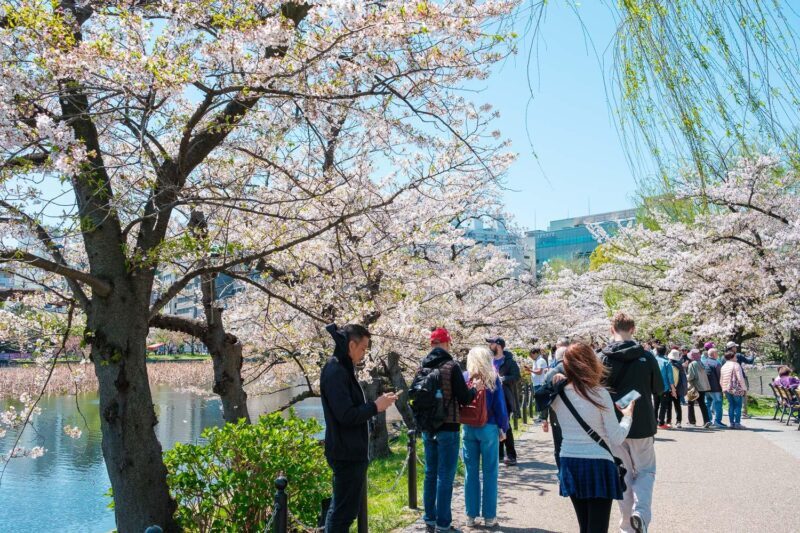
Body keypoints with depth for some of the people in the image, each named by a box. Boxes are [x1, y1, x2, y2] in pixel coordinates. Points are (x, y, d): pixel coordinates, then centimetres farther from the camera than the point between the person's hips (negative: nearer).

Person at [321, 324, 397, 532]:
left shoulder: (342, 369, 13)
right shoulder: (336, 372, -19)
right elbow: (346, 415, -24)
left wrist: (375, 404, 9)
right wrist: (375, 406, -14)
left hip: (351, 452, 10)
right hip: (347, 454, -10)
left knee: (340, 508, 17)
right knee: (344, 510, -3)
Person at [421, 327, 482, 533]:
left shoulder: (423, 367, 4)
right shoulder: (451, 366, -12)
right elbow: (464, 398, -12)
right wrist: (475, 388, 6)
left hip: (428, 428, 6)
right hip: (447, 428, -6)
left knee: (430, 474, 14)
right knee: (445, 476, 0)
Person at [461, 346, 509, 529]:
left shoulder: (465, 377, 0)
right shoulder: (493, 378, -5)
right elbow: (500, 405, -4)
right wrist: (503, 428, 6)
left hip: (468, 428, 2)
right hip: (489, 428, -2)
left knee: (471, 472, 9)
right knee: (490, 473, 5)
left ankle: (471, 515, 14)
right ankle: (489, 516, 9)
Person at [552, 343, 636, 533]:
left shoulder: (558, 395, -1)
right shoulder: (600, 394, -12)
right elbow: (616, 439, -10)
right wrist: (627, 416, 7)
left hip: (570, 464, 5)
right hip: (598, 465, -5)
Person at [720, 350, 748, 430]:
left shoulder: (723, 367, 13)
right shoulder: (736, 365, -8)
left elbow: (721, 381, 15)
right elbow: (740, 378, -14)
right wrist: (744, 388, -8)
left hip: (726, 389, 6)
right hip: (736, 389, -6)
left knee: (731, 405, 11)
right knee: (738, 406, 0)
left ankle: (731, 423, 11)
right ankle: (737, 423, -2)